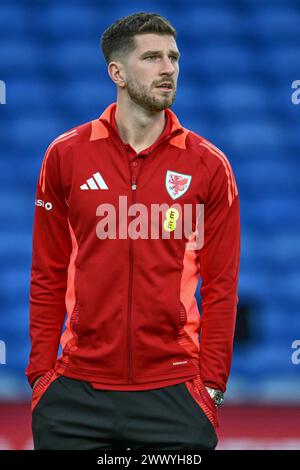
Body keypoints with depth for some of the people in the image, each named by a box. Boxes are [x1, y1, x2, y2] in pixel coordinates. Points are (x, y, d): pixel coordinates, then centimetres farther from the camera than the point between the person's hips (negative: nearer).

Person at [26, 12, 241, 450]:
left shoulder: (209, 165, 3)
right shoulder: (66, 155, 4)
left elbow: (221, 284, 3)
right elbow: (48, 277, 7)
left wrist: (212, 383, -3)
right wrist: (41, 371, 1)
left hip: (173, 395, 0)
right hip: (77, 395, 1)